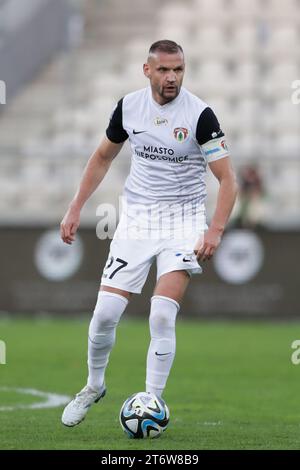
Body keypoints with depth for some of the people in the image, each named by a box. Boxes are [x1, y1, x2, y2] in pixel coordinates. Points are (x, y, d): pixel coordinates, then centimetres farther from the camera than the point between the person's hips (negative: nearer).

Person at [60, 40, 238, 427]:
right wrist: (75, 209, 11)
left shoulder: (199, 115, -13)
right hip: (136, 218, 3)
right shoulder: (128, 107, -1)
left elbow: (227, 180, -11)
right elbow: (102, 158, 15)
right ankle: (94, 385, 23)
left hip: (183, 221, -3)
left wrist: (215, 230, -24)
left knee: (162, 315, -17)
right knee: (105, 312, -3)